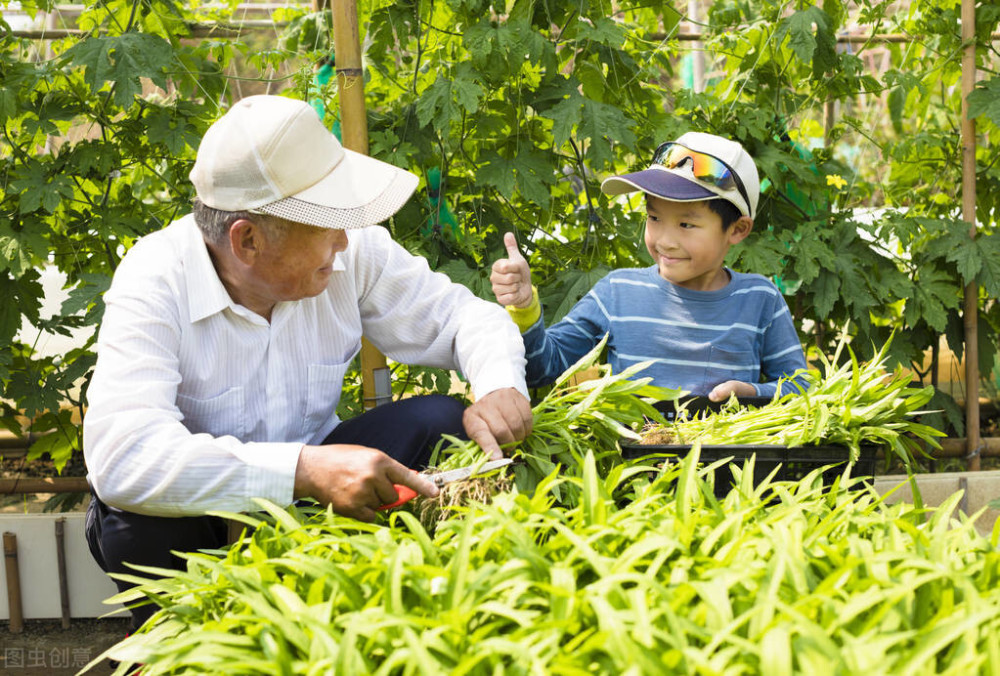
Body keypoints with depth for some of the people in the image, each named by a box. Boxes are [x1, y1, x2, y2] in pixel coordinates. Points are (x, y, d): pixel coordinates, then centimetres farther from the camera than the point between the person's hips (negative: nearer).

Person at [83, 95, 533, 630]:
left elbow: (458, 312, 0)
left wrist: (499, 387, -24)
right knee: (144, 519, -36)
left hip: (310, 482, 3)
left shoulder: (354, 251, -14)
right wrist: (305, 470, -49)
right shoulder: (155, 283, -27)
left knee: (438, 421, -18)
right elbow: (120, 456, -41)